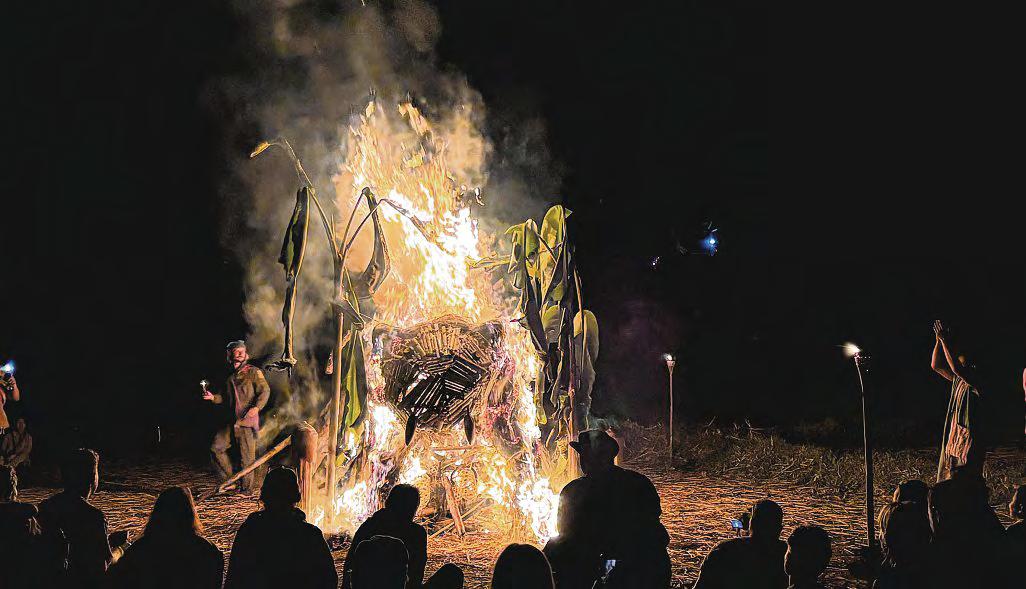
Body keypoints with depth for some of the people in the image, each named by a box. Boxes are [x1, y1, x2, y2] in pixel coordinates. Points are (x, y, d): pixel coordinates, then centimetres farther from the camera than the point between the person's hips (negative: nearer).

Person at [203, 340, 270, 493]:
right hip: (231, 420, 7)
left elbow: (265, 391, -10)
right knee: (216, 447, 5)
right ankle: (229, 479, 17)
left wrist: (257, 407, -25)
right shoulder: (230, 376, 16)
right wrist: (213, 397, 7)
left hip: (247, 420, -7)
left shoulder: (253, 372, -3)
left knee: (247, 457, -3)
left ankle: (247, 488, 6)